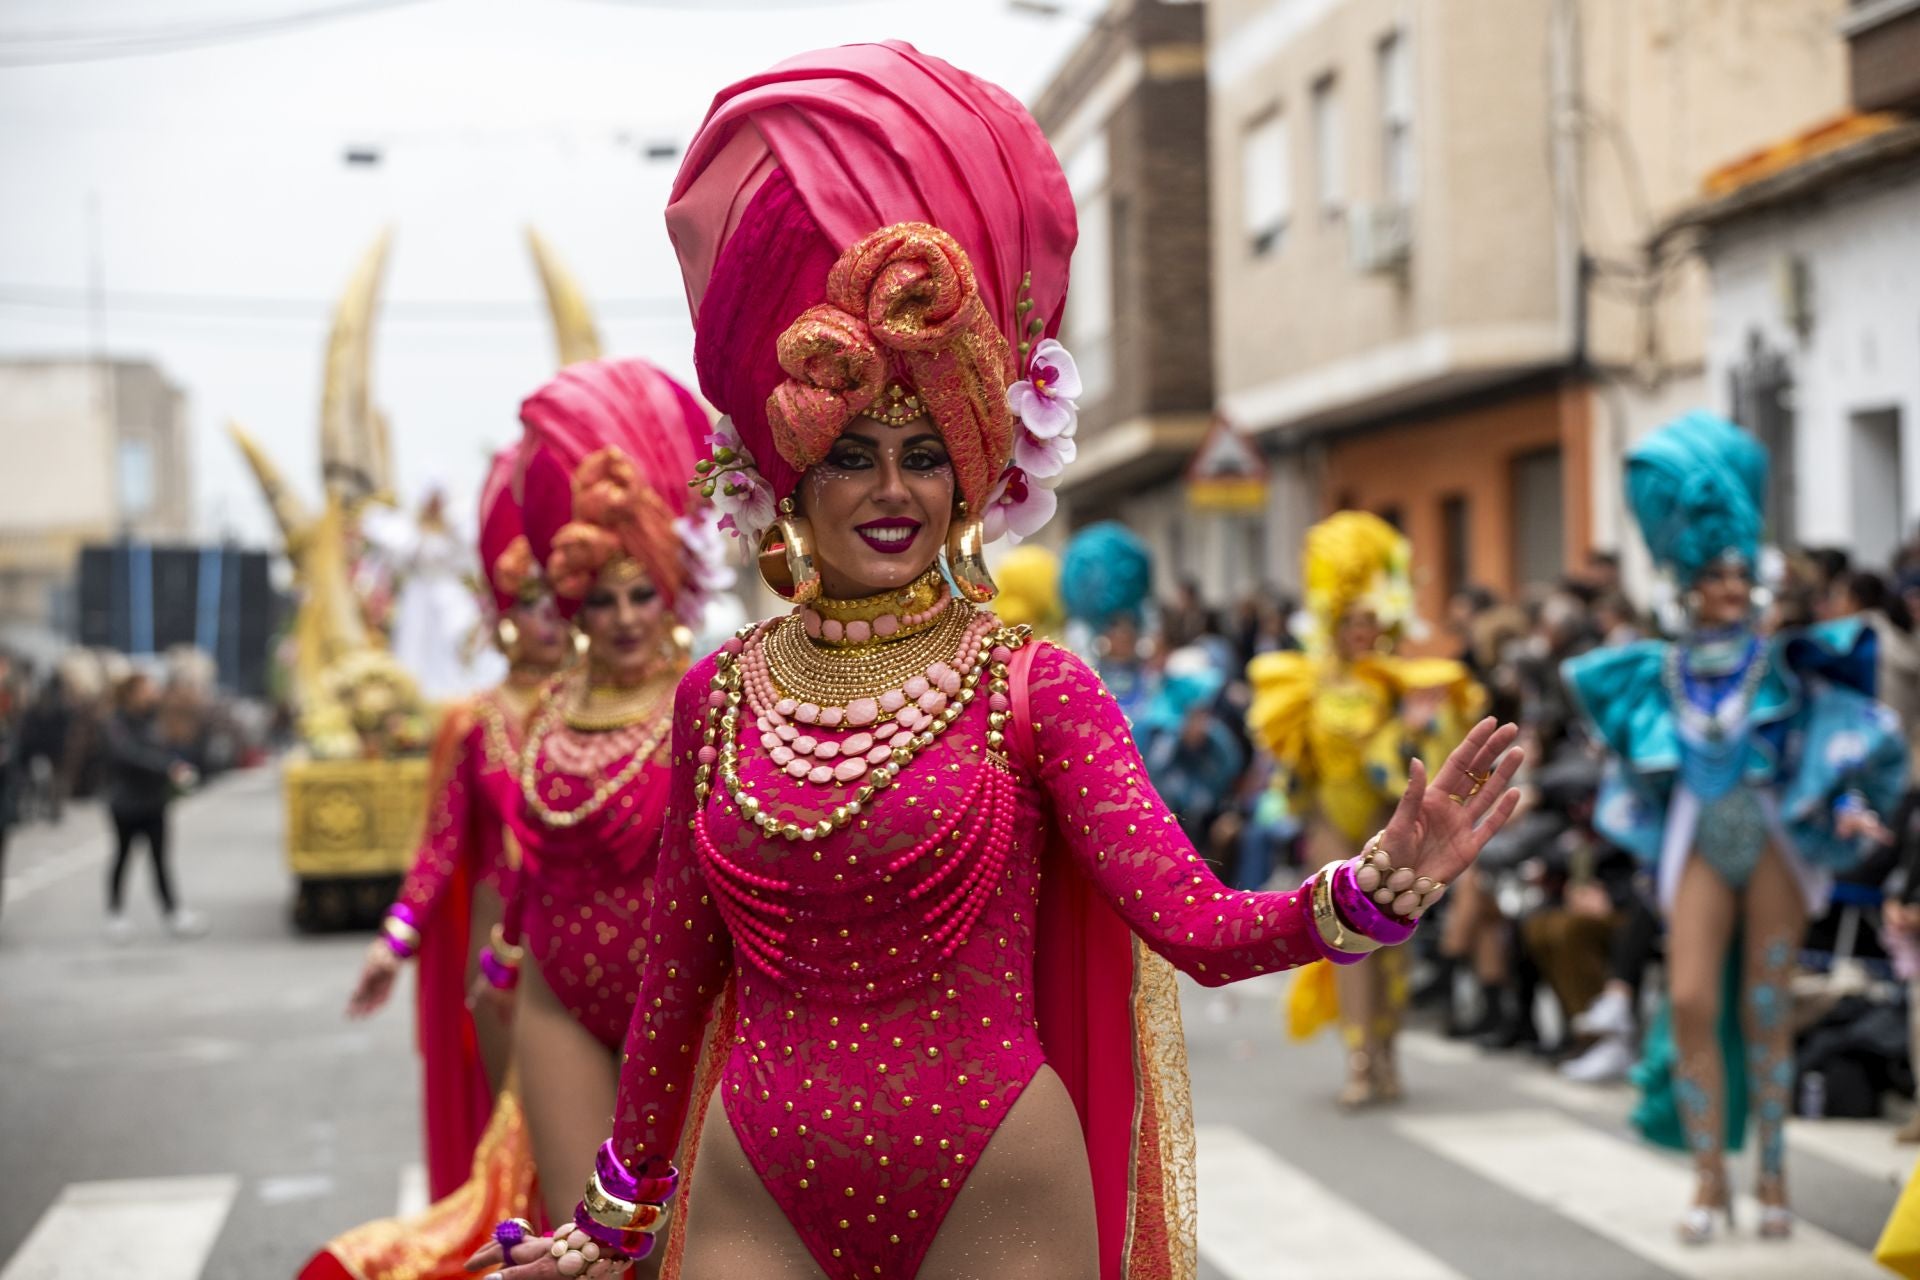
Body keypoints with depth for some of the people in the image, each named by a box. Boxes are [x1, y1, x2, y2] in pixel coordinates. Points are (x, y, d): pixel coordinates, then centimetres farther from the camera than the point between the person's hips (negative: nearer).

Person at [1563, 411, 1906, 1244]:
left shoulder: (1784, 665, 2)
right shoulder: (1660, 672, 7)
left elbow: (1846, 735, -2)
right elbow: (1634, 761, 18)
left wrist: (1851, 808, -16)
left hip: (1774, 841, -1)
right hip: (1698, 845, 1)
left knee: (1764, 1010, 1)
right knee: (1691, 1001, -9)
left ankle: (1772, 1175, 12)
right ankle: (1709, 1178, 1)